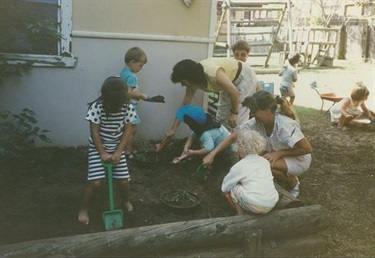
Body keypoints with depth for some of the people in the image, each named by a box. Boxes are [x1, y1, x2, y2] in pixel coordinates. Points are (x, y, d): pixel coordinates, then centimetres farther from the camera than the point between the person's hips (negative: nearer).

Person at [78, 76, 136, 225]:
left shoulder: (127, 107, -12)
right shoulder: (97, 107, -21)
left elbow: (127, 131, -7)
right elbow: (94, 132, -16)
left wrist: (118, 152, -13)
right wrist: (103, 153, -18)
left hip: (117, 148, 3)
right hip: (97, 148, -3)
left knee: (124, 181, -1)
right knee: (96, 182, -12)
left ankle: (125, 201, 31)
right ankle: (83, 209, 11)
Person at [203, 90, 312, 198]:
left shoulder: (285, 126, -34)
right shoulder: (256, 122, -18)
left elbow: (307, 149, -26)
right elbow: (233, 137, -14)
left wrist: (279, 153, -27)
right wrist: (212, 154, -21)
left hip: (299, 159, -6)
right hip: (277, 155, 6)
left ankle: (293, 183, -1)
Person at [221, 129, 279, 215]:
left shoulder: (239, 166, 2)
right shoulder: (265, 161, 15)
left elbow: (225, 188, 10)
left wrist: (225, 189, 34)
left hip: (254, 205, -6)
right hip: (272, 204, 6)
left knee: (233, 188, 13)